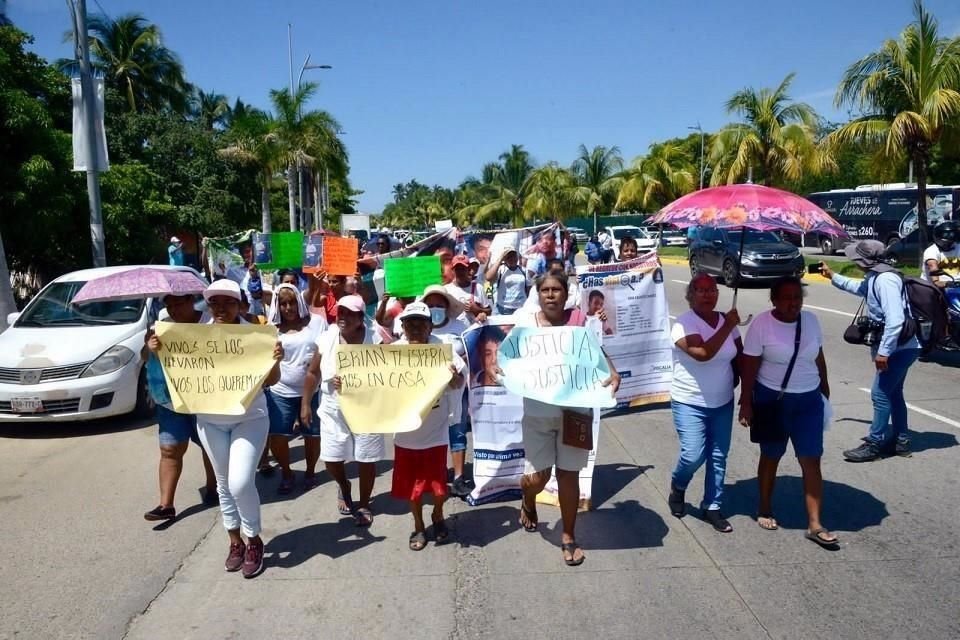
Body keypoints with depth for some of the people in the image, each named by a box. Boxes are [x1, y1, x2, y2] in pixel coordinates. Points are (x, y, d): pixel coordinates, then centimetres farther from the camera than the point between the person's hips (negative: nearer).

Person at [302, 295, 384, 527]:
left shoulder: (374, 340, -12)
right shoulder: (326, 339, -5)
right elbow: (313, 373, 6)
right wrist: (305, 404, 6)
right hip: (333, 411, 2)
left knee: (366, 460, 7)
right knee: (331, 459, 8)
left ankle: (364, 504, 31)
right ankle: (344, 487, 43)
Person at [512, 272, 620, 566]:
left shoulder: (579, 319, -4)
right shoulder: (525, 324, -5)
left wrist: (613, 374, -15)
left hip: (575, 411, 0)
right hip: (538, 413, 0)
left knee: (569, 474, 9)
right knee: (538, 476, 4)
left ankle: (569, 537, 28)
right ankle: (528, 502, 42)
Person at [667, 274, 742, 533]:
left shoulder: (726, 320, 1)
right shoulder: (684, 323, -16)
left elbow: (739, 355, 9)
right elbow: (702, 353, -29)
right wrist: (727, 327, -25)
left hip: (723, 403, 5)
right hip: (690, 404, -5)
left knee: (718, 457, 10)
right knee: (693, 456, -10)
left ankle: (712, 507, 25)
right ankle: (677, 487, 22)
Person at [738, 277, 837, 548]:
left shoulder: (811, 320, 0)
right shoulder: (761, 324, -14)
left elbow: (819, 357, 12)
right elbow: (749, 366, -12)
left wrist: (825, 390, 17)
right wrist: (746, 402, -14)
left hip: (809, 399, 3)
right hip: (772, 400, -3)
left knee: (811, 460, 0)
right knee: (771, 456, 13)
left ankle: (815, 524, 6)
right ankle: (765, 509, 33)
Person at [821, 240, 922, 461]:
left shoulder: (885, 280, -23)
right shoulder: (875, 277, 9)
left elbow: (895, 320, -30)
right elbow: (858, 287, 35)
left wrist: (883, 351, -28)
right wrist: (832, 276, 36)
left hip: (899, 347, -10)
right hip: (898, 347, 10)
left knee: (880, 394, -4)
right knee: (893, 393, 17)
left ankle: (874, 444, 4)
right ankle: (900, 441, 27)